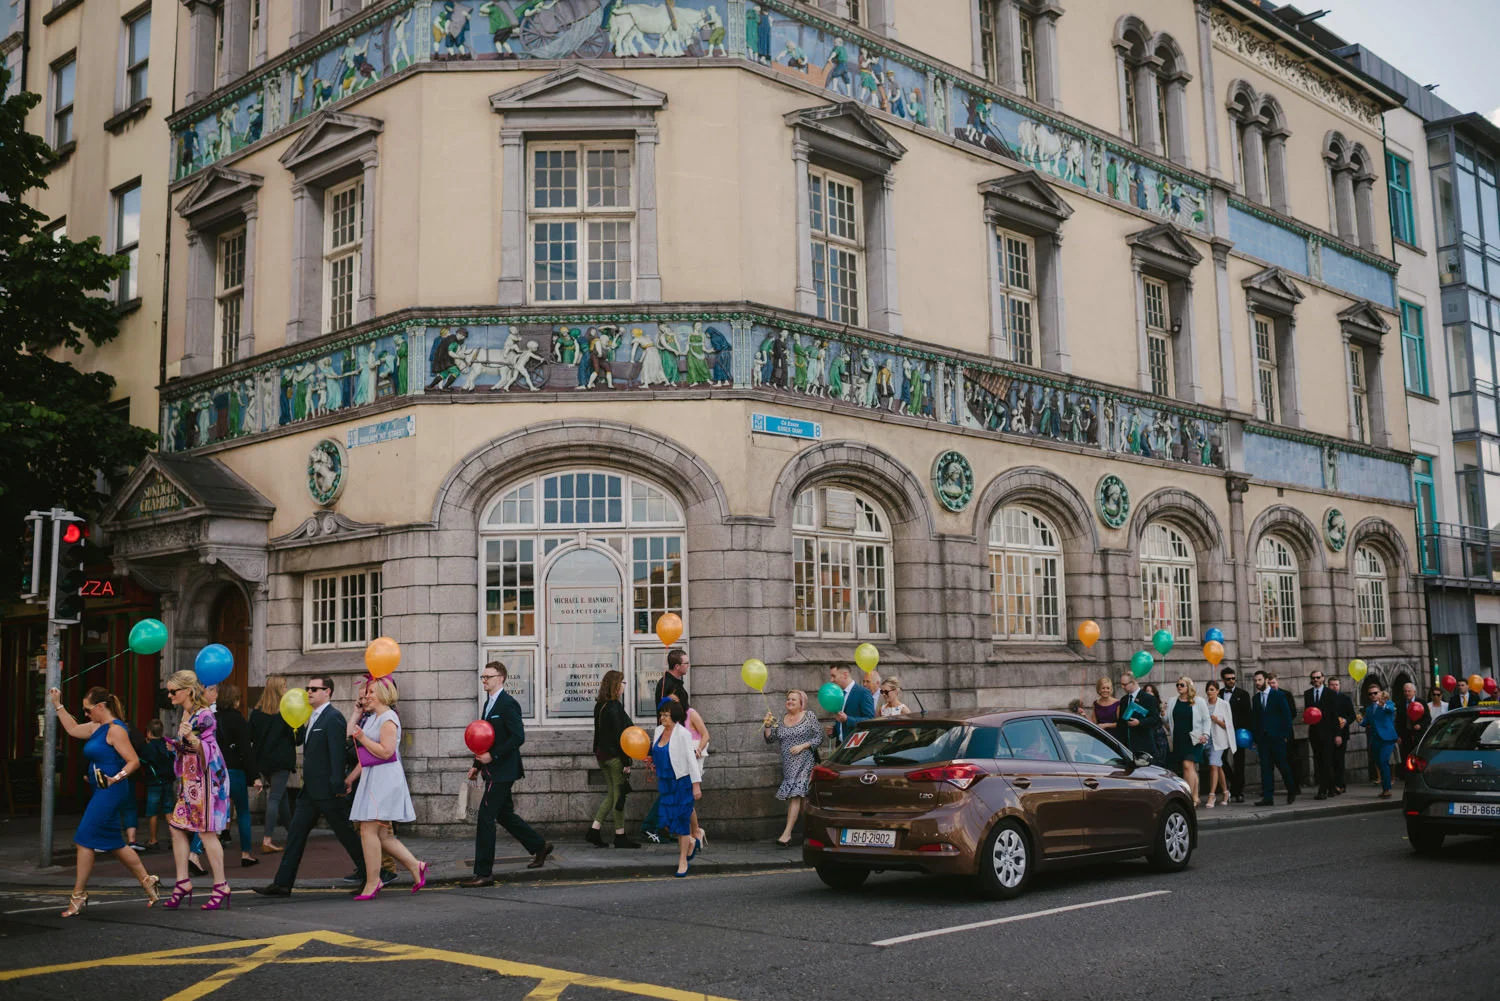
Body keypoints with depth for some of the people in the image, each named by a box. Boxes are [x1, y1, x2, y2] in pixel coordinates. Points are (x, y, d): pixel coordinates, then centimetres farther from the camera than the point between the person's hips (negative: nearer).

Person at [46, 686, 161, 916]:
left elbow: (134, 761, -18)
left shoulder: (115, 729, -14)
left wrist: (115, 779, -29)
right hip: (102, 793, 10)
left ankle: (78, 896, 2)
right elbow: (73, 729, 30)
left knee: (84, 840, -6)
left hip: (110, 792, -10)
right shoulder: (97, 727, 13)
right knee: (114, 843, 13)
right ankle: (148, 881, 20)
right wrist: (58, 705, 28)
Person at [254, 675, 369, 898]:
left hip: (328, 791, -9)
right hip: (310, 790, 9)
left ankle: (368, 875, 15)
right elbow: (305, 742, 20)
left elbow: (338, 754, -19)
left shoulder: (333, 718, -15)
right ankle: (282, 884, 9)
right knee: (295, 833, 7)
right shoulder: (314, 717, 14)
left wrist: (338, 786, -22)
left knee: (345, 833, 1)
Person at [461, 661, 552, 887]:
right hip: (493, 771, 10)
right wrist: (477, 765, 14)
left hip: (502, 771, -10)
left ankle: (483, 873, -5)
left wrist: (492, 756, -21)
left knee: (486, 817, -9)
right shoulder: (489, 703, 15)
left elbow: (518, 737, -20)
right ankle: (540, 846, 34)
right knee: (504, 814, 18)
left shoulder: (508, 704, -14)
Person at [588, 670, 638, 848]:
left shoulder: (599, 706, 9)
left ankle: (594, 831, 11)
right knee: (619, 795, 1)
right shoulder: (615, 707, -18)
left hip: (602, 754, 9)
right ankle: (620, 837, 7)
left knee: (611, 795, 15)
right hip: (615, 757, -9)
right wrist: (626, 762, -17)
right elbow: (619, 736, -20)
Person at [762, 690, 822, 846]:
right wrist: (768, 725, -7)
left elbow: (819, 736, -2)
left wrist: (803, 746, -12)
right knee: (800, 797, 6)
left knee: (795, 795, -16)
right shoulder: (781, 720, 14)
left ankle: (787, 833, -22)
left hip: (804, 762, -5)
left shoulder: (809, 717, 1)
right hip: (788, 764, 5)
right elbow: (769, 738, 10)